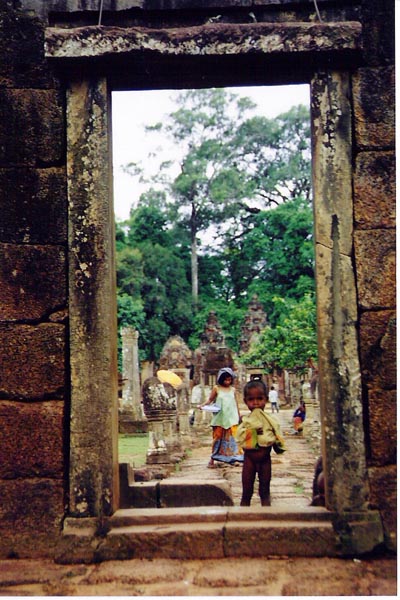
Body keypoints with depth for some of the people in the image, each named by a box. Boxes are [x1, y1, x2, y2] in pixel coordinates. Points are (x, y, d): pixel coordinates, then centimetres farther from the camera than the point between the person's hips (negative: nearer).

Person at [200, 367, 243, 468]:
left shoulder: (232, 389, 7)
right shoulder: (216, 388, -2)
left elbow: (236, 403, 14)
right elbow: (210, 400, -1)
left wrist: (239, 416, 18)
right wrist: (203, 405, -19)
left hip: (231, 418, 2)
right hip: (219, 418, -2)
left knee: (232, 438, 0)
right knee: (218, 437, 2)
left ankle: (231, 457, 7)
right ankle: (212, 459, 8)